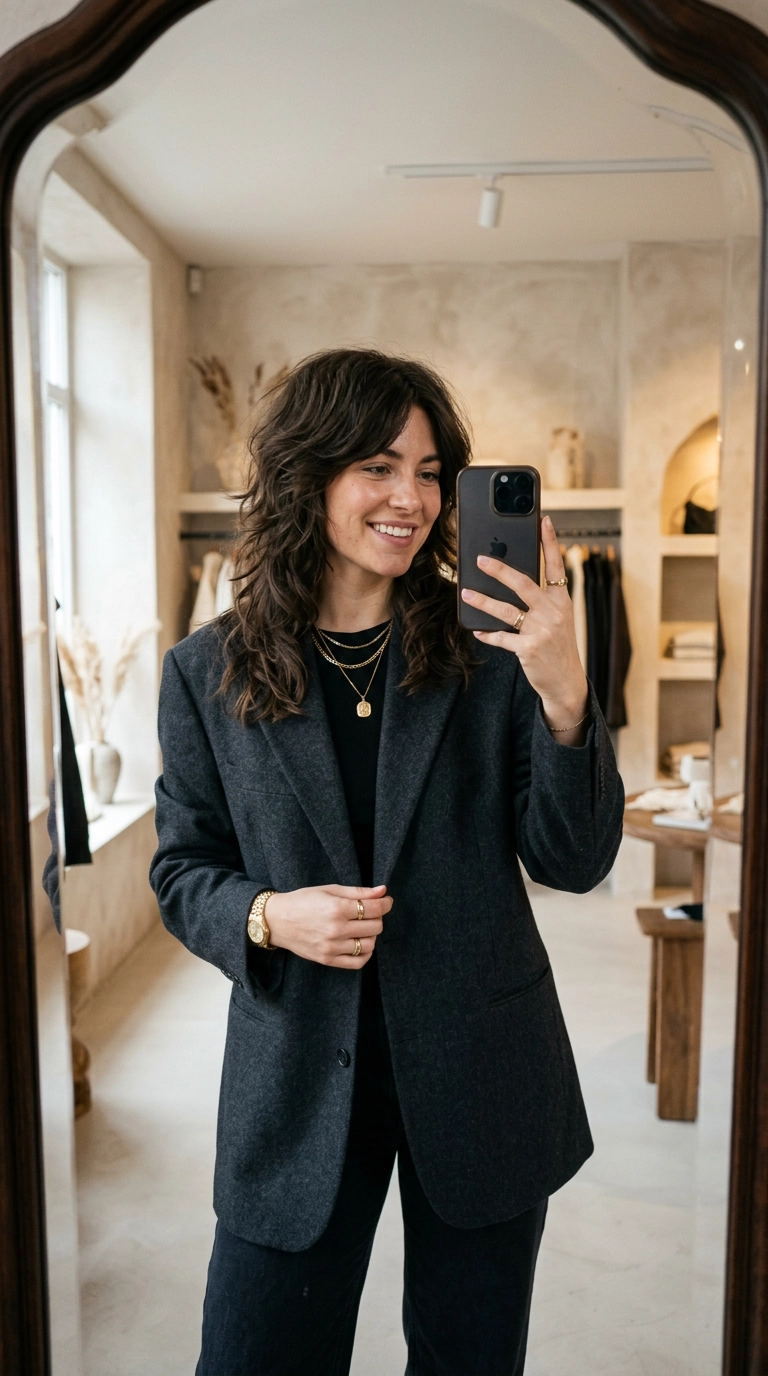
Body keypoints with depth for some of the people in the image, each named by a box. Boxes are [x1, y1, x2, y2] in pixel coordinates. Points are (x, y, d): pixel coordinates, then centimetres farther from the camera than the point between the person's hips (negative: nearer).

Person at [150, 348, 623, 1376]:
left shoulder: (489, 649, -7)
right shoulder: (207, 675, -5)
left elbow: (575, 863, -8)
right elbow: (183, 872, 4)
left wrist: (563, 695, -24)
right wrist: (268, 915, -18)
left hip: (481, 1078, 1)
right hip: (299, 1082, 0)